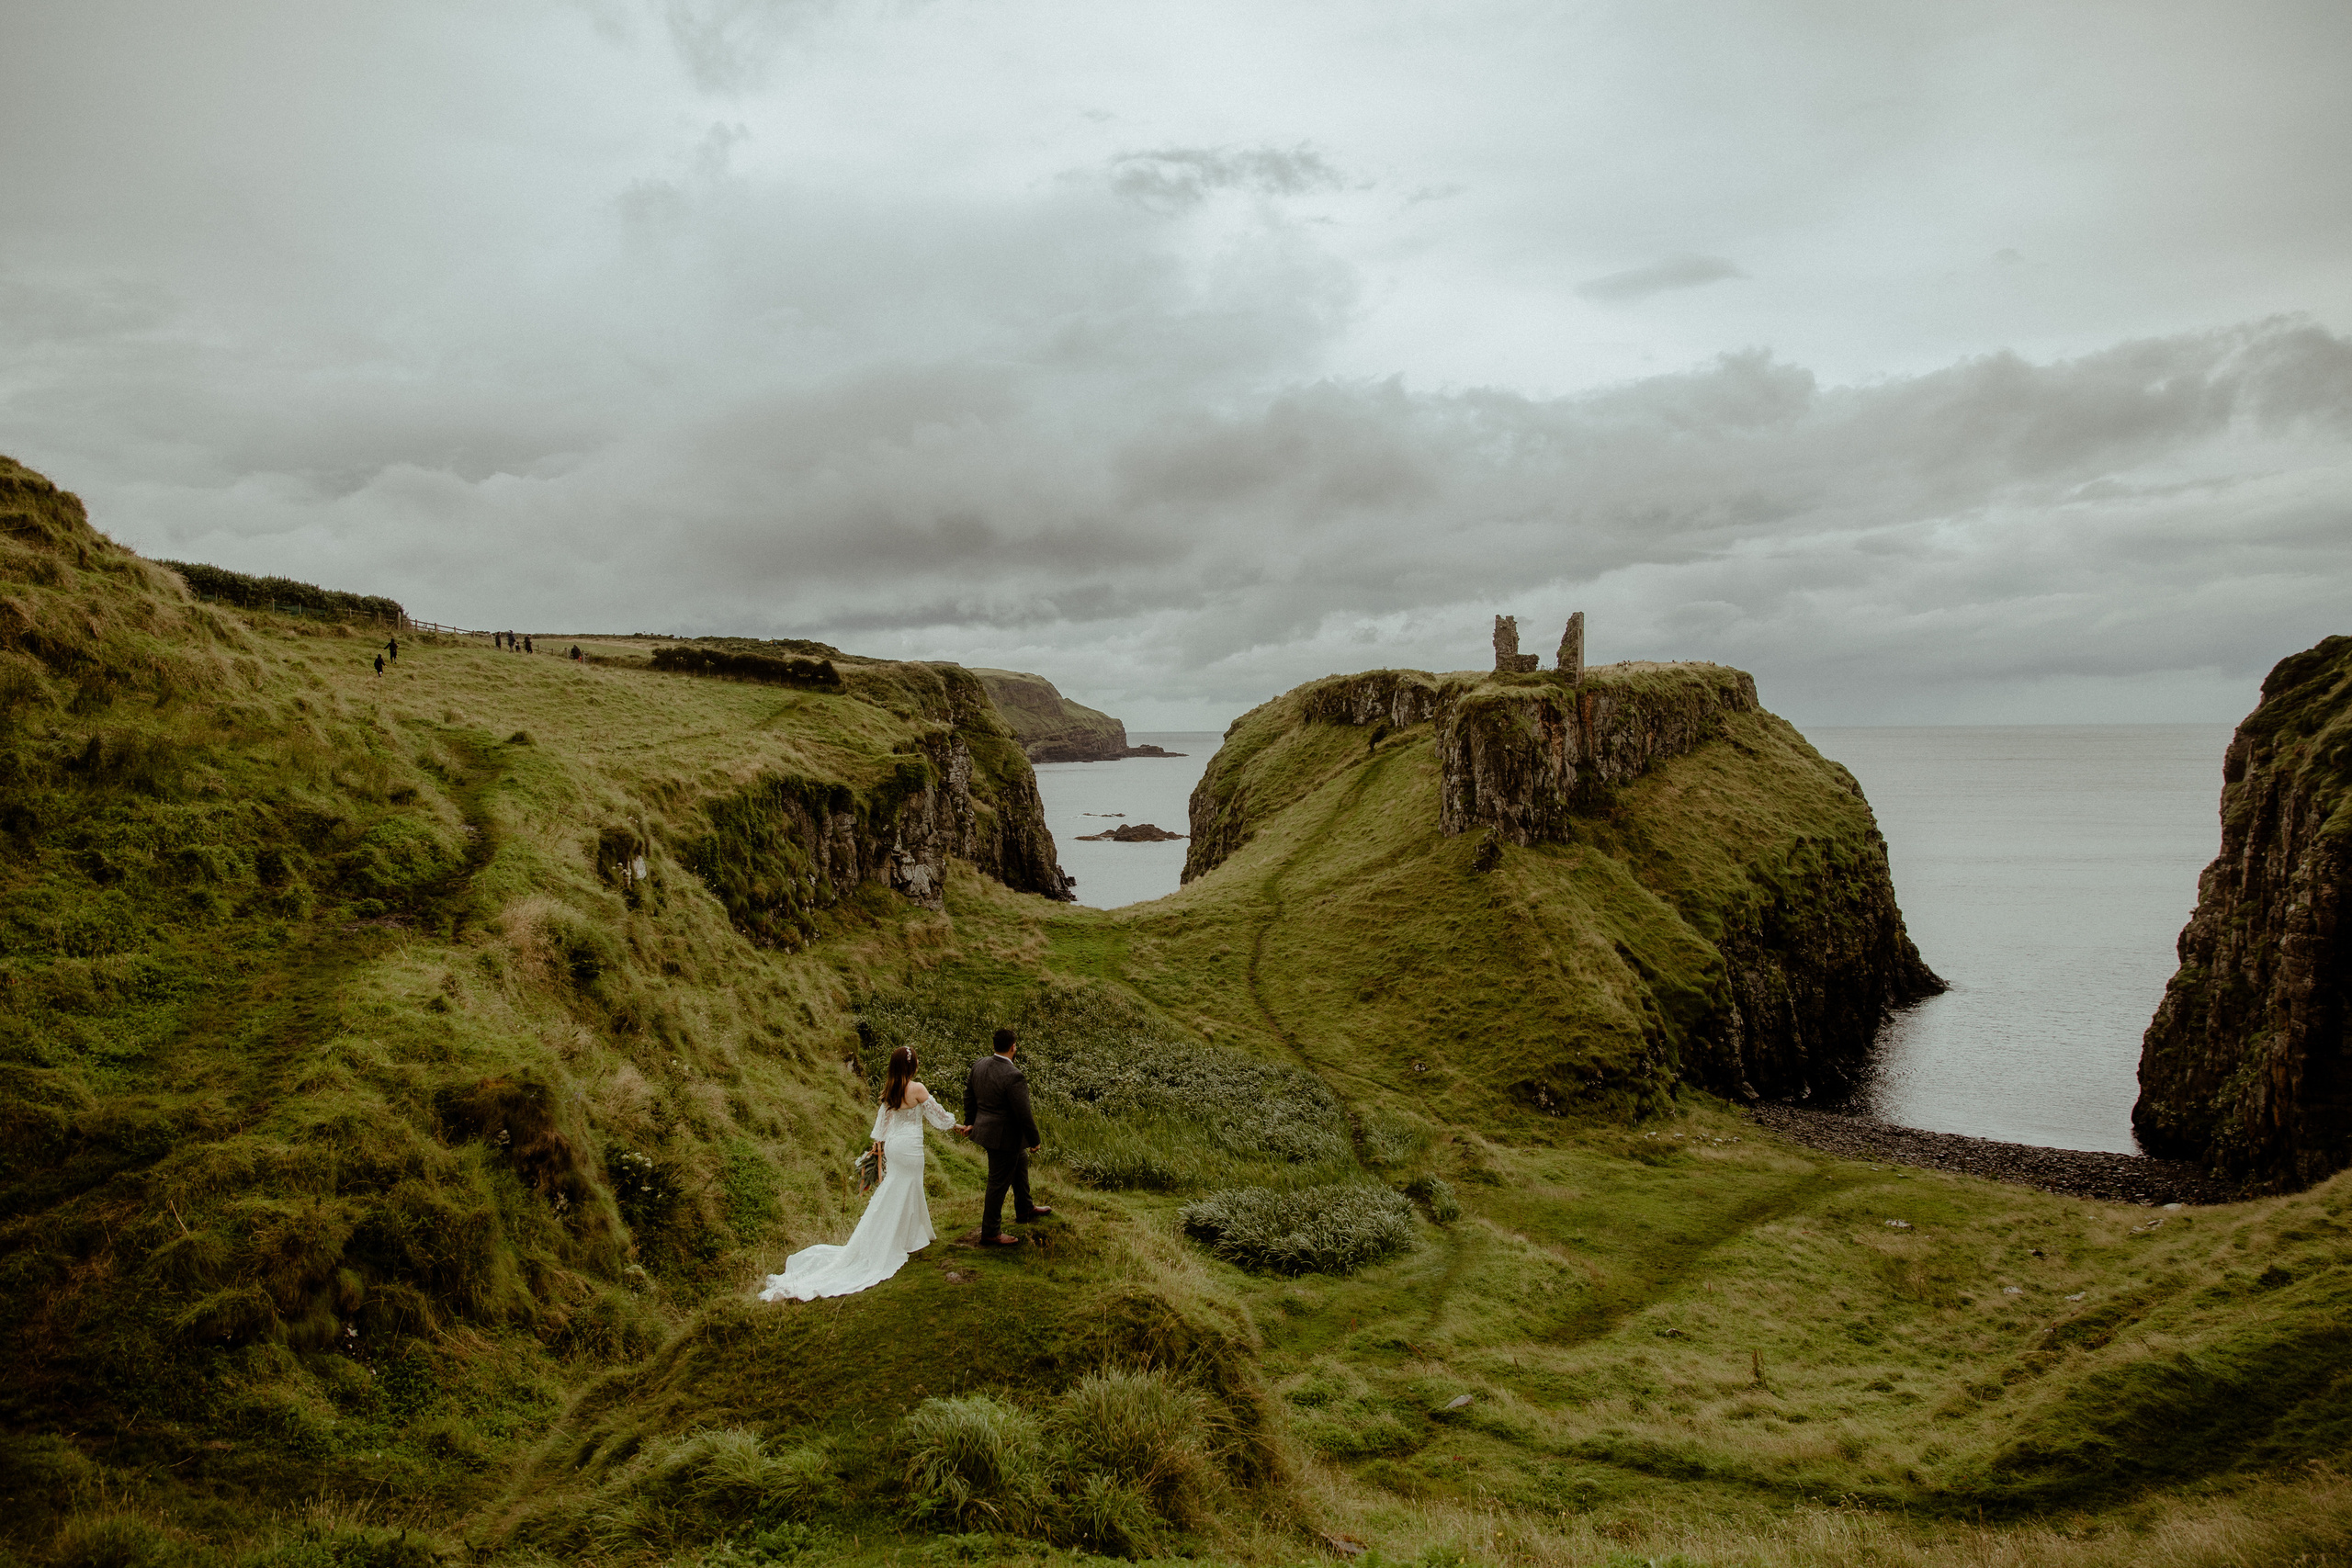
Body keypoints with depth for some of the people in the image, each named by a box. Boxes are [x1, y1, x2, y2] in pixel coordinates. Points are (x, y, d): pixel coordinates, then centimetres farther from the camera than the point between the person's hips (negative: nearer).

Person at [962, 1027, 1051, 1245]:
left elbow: (969, 1095, 10)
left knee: (1021, 1161, 28)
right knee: (999, 1183, 5)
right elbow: (1023, 1113, -23)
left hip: (984, 1127, 9)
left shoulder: (979, 1064, -3)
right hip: (1003, 1137, -9)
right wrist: (1034, 1141, -10)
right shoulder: (1013, 1076, -28)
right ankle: (990, 1233, 17)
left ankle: (1024, 1209, 45)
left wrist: (970, 1121, 23)